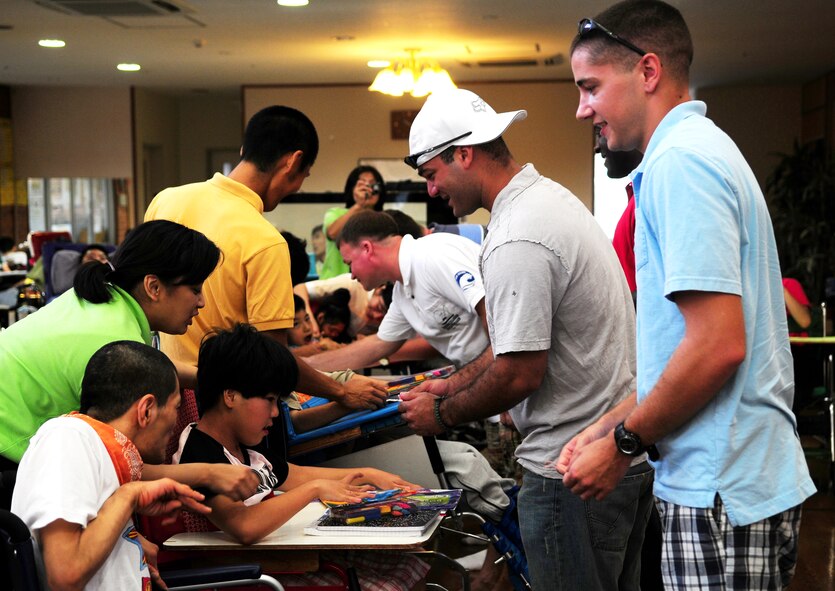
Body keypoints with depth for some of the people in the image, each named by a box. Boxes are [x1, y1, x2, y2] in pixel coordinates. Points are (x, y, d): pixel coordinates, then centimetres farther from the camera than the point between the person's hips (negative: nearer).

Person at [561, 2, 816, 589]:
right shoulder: (704, 148, 16)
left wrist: (623, 445, -11)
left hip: (723, 493, -10)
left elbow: (718, 345, -23)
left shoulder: (679, 161, -15)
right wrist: (607, 427, 15)